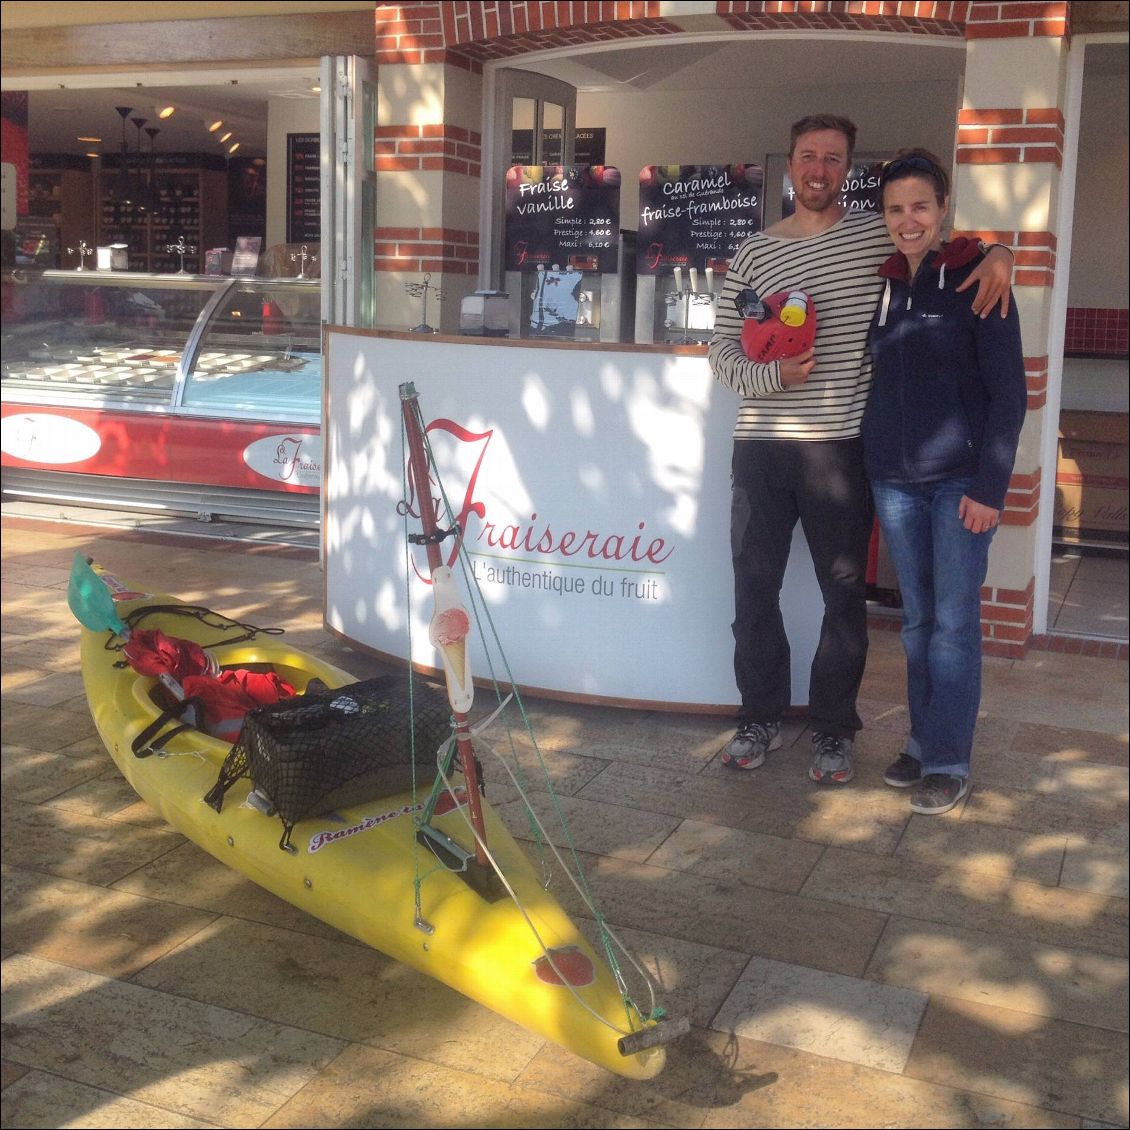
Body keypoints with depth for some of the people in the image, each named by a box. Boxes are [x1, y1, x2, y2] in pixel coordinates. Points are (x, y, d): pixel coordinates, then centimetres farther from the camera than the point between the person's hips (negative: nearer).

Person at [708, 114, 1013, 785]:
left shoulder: (879, 235, 4)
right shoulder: (754, 254, 8)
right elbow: (722, 351, 6)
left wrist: (997, 254, -8)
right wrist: (772, 375, -13)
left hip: (842, 446, -1)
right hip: (762, 445, 2)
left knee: (845, 592, 5)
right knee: (754, 586, 7)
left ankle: (834, 729, 20)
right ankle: (762, 717, 24)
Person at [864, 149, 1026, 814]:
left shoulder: (977, 277, -4)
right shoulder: (882, 284, 10)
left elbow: (1009, 391, -7)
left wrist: (990, 486, -12)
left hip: (960, 477, -5)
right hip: (895, 479, 5)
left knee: (954, 622, -1)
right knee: (917, 617, 11)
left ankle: (948, 762, 7)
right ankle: (923, 742, 22)